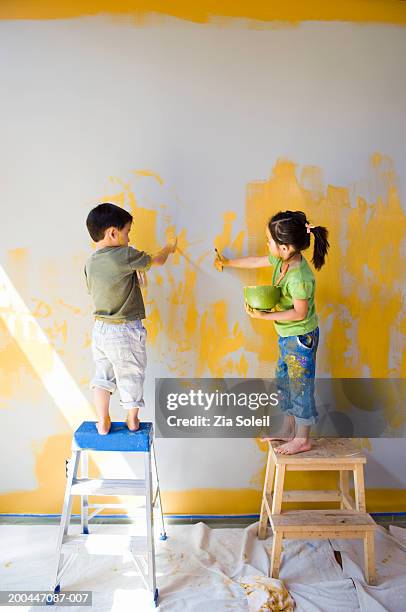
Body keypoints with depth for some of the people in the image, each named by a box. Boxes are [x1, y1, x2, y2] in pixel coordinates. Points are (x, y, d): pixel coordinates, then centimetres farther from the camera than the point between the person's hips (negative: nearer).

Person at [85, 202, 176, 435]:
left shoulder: (91, 262, 2)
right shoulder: (125, 255, -18)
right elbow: (157, 261, -5)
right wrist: (169, 248, 18)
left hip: (100, 328, 6)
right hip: (125, 330, -5)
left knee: (103, 374, 18)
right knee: (131, 375, 13)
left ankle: (103, 423, 24)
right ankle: (133, 421, 30)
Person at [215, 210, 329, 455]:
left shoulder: (300, 278, -30)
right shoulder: (283, 260, -3)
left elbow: (299, 313, -24)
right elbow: (257, 261, 14)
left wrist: (264, 316, -22)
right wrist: (229, 262, 27)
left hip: (301, 336, -10)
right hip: (287, 335, 10)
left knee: (301, 385, 3)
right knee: (284, 382, 19)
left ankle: (302, 439, 19)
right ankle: (288, 431, 34)